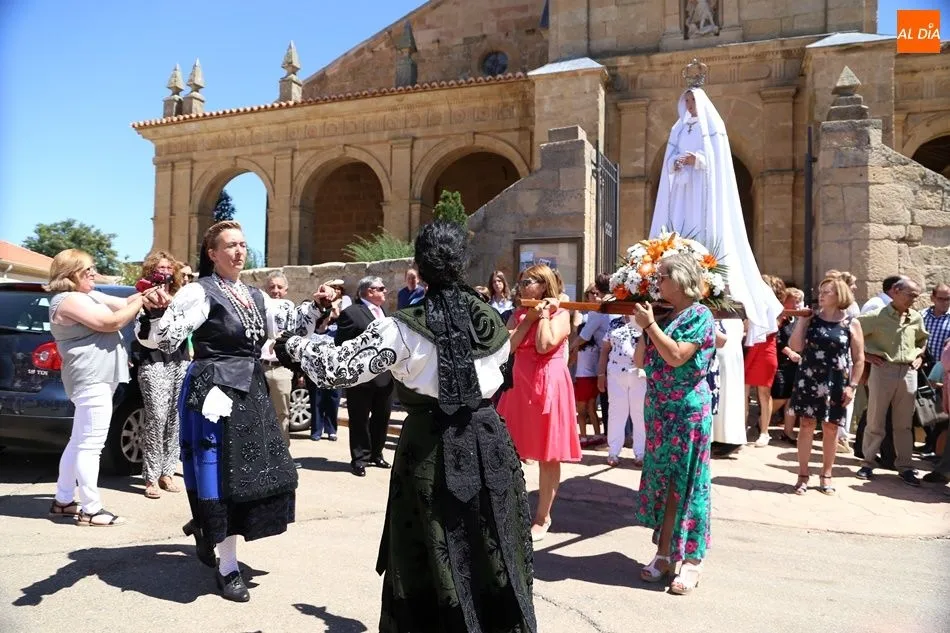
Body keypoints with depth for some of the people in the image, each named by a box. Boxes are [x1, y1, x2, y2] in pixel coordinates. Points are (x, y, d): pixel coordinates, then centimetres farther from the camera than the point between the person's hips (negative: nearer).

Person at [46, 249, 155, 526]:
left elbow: (124, 304, 15)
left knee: (80, 442, 16)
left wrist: (147, 295, -4)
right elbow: (111, 322, -20)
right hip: (91, 380, -11)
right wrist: (142, 302, -10)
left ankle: (63, 501, 26)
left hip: (94, 379, 11)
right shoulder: (68, 300, -14)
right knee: (90, 445, -6)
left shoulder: (89, 296, 16)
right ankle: (91, 509, -1)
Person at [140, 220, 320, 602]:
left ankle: (205, 528, 38)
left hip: (250, 391, 8)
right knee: (222, 474, -1)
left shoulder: (255, 297, 12)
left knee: (258, 471, 14)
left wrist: (317, 306, 5)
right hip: (217, 391, -8)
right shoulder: (200, 293, -10)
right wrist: (157, 313, -38)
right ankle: (227, 568, 14)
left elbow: (291, 323, 20)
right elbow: (161, 338, -18)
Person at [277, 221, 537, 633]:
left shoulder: (405, 327, -12)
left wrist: (293, 345, 3)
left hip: (430, 447, -3)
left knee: (432, 558, 12)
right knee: (494, 553, 17)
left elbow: (340, 367, -13)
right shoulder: (491, 319, 1)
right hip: (487, 441, 4)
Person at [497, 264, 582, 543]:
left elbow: (545, 346, -20)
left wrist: (544, 314, -10)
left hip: (549, 386, -5)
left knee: (548, 456, 5)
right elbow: (507, 346, -5)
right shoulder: (518, 314, 10)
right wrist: (529, 317, -7)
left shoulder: (561, 314, -5)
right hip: (519, 385, 6)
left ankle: (543, 517, 18)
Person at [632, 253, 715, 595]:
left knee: (686, 481, -1)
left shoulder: (700, 315, -9)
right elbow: (640, 361, 12)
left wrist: (650, 324, -13)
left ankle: (692, 559, 9)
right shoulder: (665, 316, 11)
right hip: (659, 409, 7)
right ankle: (664, 553, 19)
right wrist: (643, 328, 1)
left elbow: (676, 357, -21)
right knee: (660, 478, 9)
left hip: (688, 410, -7)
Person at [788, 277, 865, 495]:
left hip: (836, 384, -1)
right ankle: (803, 475, 10)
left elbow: (859, 359, 0)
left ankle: (826, 475, 20)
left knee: (831, 428, 7)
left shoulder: (851, 323, 0)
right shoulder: (811, 319, 4)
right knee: (806, 425, 2)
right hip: (809, 381, 1)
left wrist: (852, 385, -7)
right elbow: (796, 347, -5)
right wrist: (801, 319, -8)